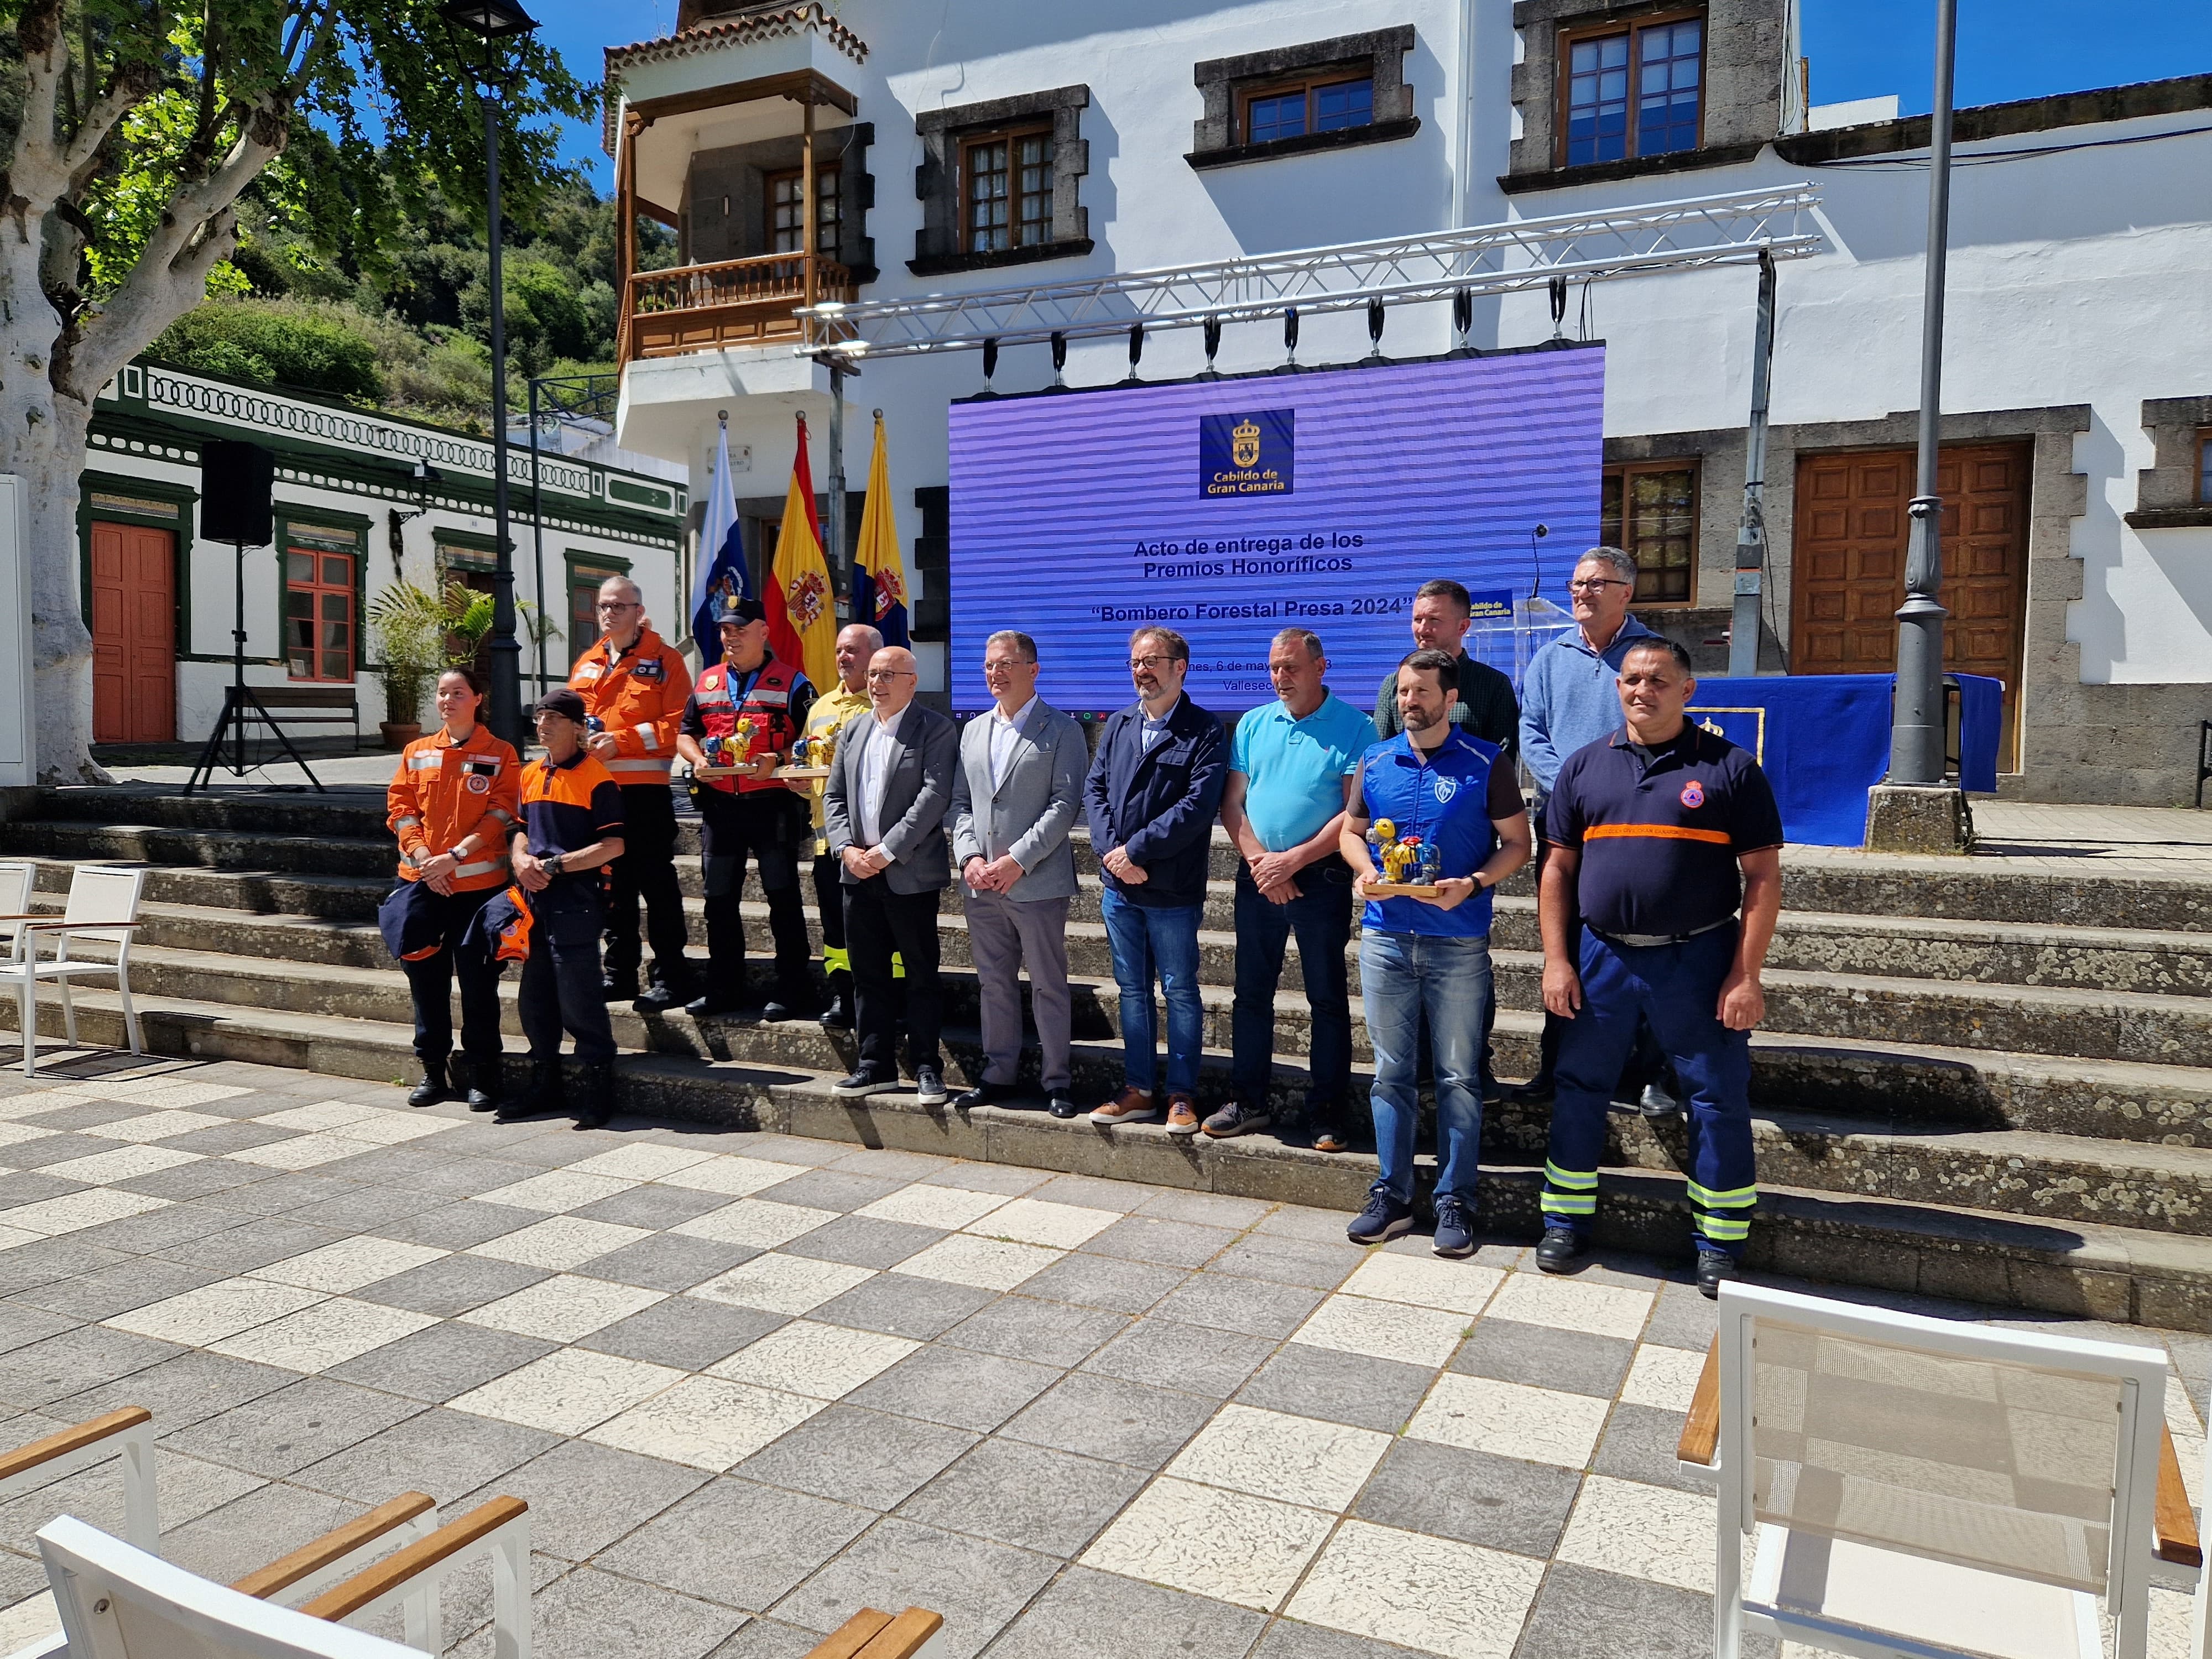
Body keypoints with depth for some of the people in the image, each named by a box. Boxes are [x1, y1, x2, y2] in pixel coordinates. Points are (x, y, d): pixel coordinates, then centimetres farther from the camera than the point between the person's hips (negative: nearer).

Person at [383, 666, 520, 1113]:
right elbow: (400, 808, 6)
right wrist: (424, 859, -9)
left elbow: (501, 816, -7)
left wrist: (455, 856, -15)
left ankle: (483, 1077, 8)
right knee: (426, 977, 9)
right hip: (421, 880, 4)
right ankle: (433, 1072, 20)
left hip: (478, 883, -4)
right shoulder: (416, 753, 12)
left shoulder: (500, 755, 1)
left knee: (478, 982, -1)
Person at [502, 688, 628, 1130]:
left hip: (577, 903, -8)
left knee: (579, 1001, -6)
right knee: (535, 1001, 14)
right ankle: (545, 1087, 27)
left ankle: (599, 1091, 5)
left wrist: (555, 865, -17)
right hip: (535, 901, 8)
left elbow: (613, 845, -15)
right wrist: (521, 858, 2)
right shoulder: (530, 775, 15)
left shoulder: (596, 778, -9)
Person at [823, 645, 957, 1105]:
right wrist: (846, 849, -3)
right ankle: (876, 1065, 20)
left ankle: (926, 1068, 10)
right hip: (859, 873, 6)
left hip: (911, 874, -6)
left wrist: (887, 851, -18)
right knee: (868, 975, 11)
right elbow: (833, 795, 13)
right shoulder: (853, 729, 14)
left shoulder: (936, 730, -6)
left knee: (922, 976, 2)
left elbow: (934, 796, -15)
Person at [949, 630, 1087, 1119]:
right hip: (981, 885, 5)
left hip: (1037, 882, -5)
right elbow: (960, 800, 13)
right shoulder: (973, 731, 15)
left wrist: (1018, 860, -16)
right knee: (994, 983, 13)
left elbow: (1065, 804, -10)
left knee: (1048, 985, 3)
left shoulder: (1061, 730, -3)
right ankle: (998, 1073, 24)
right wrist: (969, 856, -4)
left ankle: (1058, 1080, 13)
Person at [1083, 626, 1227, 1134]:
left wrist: (1136, 849, -17)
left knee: (1180, 992, 4)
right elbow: (1094, 789, 6)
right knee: (1132, 990, 13)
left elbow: (1198, 806, -16)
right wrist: (1113, 853, -9)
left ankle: (1182, 1095, 14)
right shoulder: (1118, 725, 12)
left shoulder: (1203, 732, -6)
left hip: (1172, 890, -5)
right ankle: (1138, 1090, 22)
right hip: (1118, 886, 6)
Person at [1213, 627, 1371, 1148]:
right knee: (1251, 992, 10)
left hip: (1322, 878, -4)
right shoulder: (1253, 725, 9)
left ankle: (1326, 1112, 13)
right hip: (1257, 877, 4)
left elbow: (1355, 813, -12)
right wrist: (1260, 862, -9)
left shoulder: (1353, 728, -5)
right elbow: (1232, 803, 6)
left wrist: (1293, 860, -15)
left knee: (1328, 998, 3)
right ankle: (1249, 1103, 21)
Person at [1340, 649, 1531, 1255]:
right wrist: (1364, 871, -4)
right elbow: (1351, 831, 17)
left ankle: (1455, 1200, 14)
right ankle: (1391, 1194, 19)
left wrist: (1472, 884, -17)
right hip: (1385, 937, 3)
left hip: (1458, 943, -3)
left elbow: (1517, 843, 0)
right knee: (1391, 1072, 9)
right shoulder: (1375, 762, 8)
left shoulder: (1485, 764, -2)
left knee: (1458, 1075, 3)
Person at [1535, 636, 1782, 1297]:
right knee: (1580, 1087, 10)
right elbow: (1559, 869, 8)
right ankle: (1566, 1219, 26)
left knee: (1719, 1098, 5)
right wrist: (1556, 961, 1)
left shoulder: (1730, 768, -2)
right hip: (1602, 957, 3)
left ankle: (1721, 1241, 21)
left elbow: (1763, 877, -4)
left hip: (1699, 959, -2)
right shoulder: (1585, 767, 7)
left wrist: (1746, 975, -10)